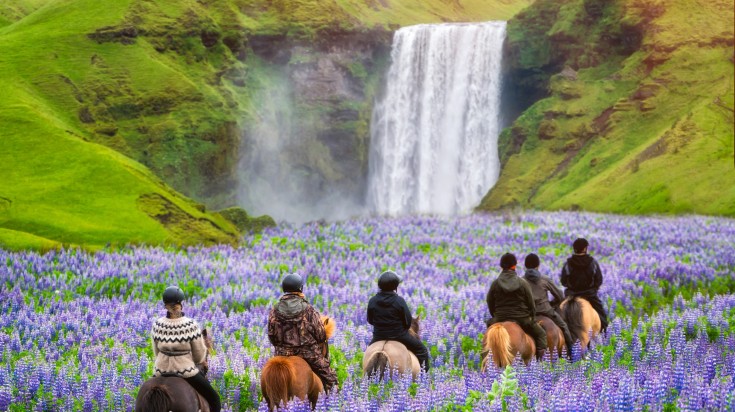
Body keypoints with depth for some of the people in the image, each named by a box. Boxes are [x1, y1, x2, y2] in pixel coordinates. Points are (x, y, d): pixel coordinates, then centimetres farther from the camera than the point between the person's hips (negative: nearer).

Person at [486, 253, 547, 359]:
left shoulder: (495, 284, -1)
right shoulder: (523, 283, -6)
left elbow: (490, 304, 6)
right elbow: (531, 304, -1)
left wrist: (496, 316, 21)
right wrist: (532, 318, 14)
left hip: (500, 319, 2)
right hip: (522, 318, -2)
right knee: (540, 334, 16)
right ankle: (540, 357, -1)